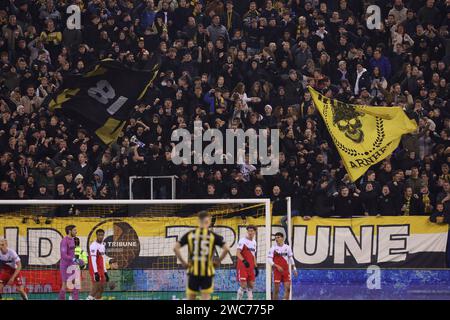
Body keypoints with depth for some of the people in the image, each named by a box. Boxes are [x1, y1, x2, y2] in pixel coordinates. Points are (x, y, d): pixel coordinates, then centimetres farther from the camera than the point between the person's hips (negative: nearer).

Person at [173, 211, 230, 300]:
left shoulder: (190, 234, 3)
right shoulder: (213, 235, -1)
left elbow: (175, 248, -5)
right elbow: (226, 249, -10)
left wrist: (183, 262, 2)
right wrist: (218, 261, 2)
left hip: (193, 272, 1)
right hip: (207, 272, -1)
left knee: (190, 297, 10)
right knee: (205, 298, 2)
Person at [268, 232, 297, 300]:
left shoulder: (287, 247, 7)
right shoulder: (273, 248, -4)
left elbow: (291, 258, 15)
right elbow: (269, 260, -9)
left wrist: (294, 269, 13)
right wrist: (277, 266, -20)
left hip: (286, 271, 3)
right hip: (277, 271, -3)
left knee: (288, 288, -6)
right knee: (276, 289, -2)